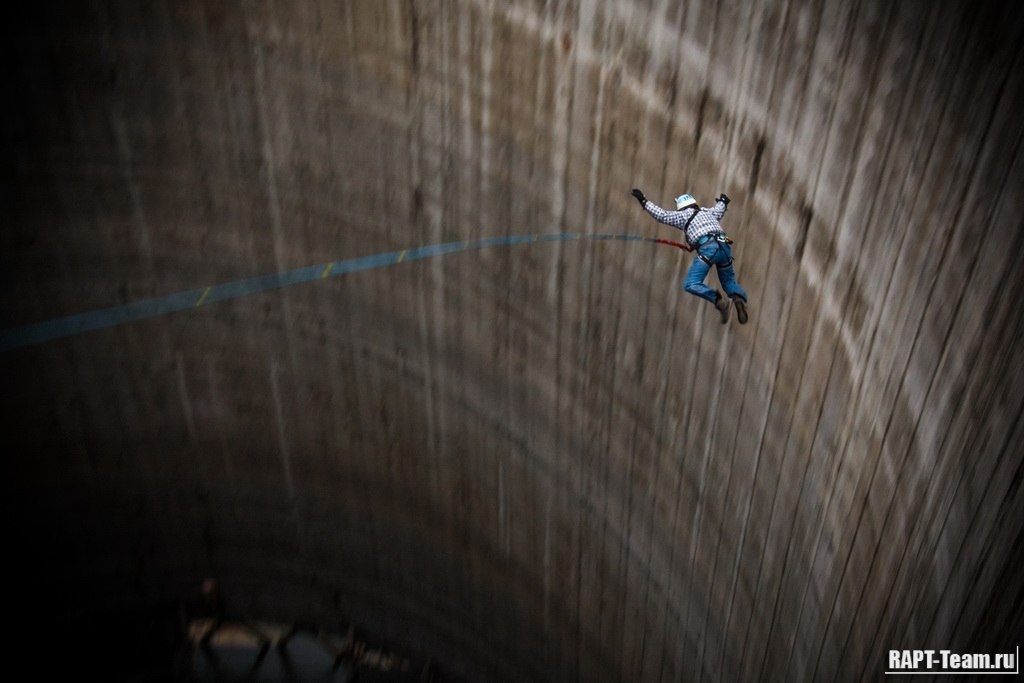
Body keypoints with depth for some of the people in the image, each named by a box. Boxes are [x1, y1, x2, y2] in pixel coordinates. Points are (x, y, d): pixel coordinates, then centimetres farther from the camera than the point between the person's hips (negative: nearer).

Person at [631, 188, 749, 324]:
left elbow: (662, 215, 14)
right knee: (729, 282, 21)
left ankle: (717, 299, -24)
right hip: (724, 246, 6)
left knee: (690, 285, -5)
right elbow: (720, 209, 54)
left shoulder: (683, 215, 15)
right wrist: (722, 201, 77)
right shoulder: (709, 212, 31)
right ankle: (739, 298, -11)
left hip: (707, 249, -6)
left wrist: (644, 201, 23)